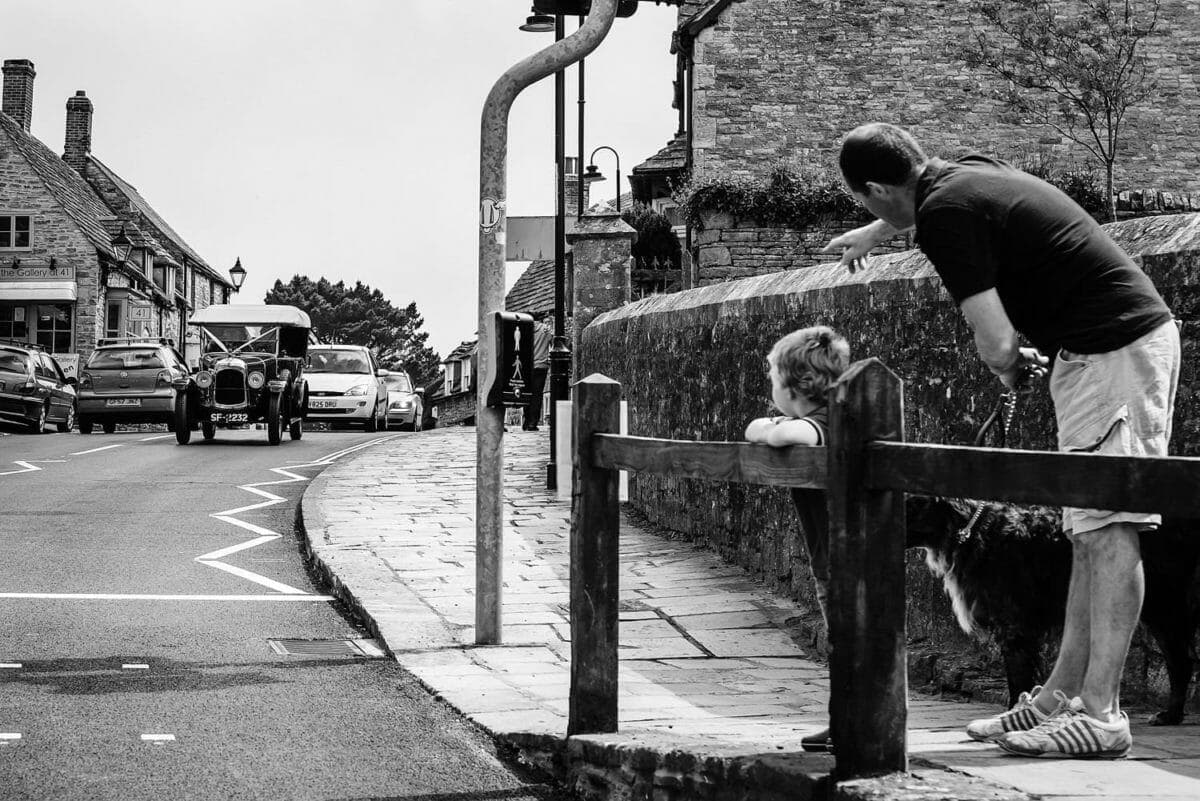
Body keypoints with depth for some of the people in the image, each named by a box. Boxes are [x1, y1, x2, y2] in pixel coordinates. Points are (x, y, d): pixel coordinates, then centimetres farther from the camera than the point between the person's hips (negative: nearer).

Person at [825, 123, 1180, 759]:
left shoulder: (945, 214, -14)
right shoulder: (967, 176, 15)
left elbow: (996, 342, -18)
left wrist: (1011, 369, 4)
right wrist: (873, 234, 59)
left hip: (1114, 351, -10)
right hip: (1134, 336, 10)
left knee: (1108, 529, -13)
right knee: (1090, 532, 9)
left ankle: (1100, 714, -15)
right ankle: (1062, 696, 12)